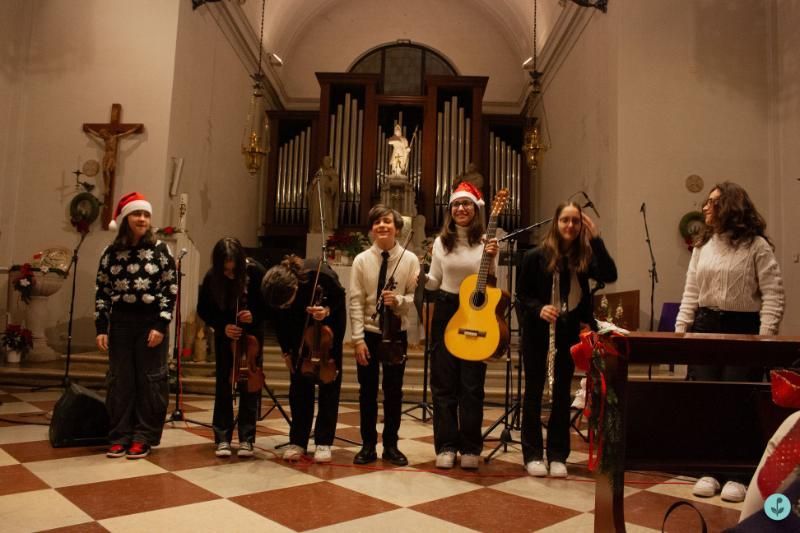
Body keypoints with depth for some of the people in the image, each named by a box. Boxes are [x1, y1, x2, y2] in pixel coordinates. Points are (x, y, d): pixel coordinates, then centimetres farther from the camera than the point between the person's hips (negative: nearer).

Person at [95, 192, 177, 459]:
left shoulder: (160, 250, -3)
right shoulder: (111, 252, 4)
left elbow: (170, 290, -4)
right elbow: (102, 291, 7)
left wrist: (161, 325, -11)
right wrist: (101, 327, 0)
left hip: (150, 322, -2)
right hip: (120, 322, 3)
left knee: (150, 381, 3)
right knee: (120, 381, 7)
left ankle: (144, 437, 14)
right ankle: (120, 436, 19)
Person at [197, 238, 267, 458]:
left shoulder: (256, 271, -24)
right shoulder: (212, 277, -20)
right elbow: (204, 310, -6)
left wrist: (255, 316, -29)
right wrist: (222, 325, -22)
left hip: (252, 333, -1)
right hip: (225, 333, 1)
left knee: (250, 384, -2)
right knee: (223, 383, 0)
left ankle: (247, 438, 6)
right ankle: (222, 438, 8)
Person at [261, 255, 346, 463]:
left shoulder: (320, 274, -40)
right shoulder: (273, 289, -30)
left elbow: (339, 296, -16)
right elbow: (279, 321, -9)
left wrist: (327, 310, -35)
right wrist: (287, 351, -4)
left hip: (330, 317, -2)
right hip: (299, 320, 2)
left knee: (329, 379, -3)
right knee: (299, 379, -1)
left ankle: (324, 442, 3)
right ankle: (297, 440, 8)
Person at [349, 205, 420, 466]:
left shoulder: (410, 260, -5)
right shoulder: (361, 260, -5)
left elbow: (417, 297, -3)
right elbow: (356, 302, -7)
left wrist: (399, 300, -24)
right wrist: (358, 339, -12)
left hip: (397, 333, 0)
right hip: (368, 333, 0)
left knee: (394, 391, 10)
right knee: (367, 391, 9)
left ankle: (391, 445, 24)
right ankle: (368, 445, 23)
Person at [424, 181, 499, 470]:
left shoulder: (486, 241, -1)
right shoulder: (441, 242, 6)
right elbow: (434, 282, 10)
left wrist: (492, 259, -18)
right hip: (446, 312, 2)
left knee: (472, 384, 3)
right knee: (443, 382, 5)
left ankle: (470, 448, 15)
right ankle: (446, 446, 15)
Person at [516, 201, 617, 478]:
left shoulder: (584, 256, -2)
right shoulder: (535, 256, -8)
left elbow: (610, 276, -18)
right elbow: (521, 294, -3)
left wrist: (596, 239, -19)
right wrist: (538, 309, -23)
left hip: (569, 331, 2)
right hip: (537, 331, -2)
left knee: (562, 392, 8)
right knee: (534, 391, 6)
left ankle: (558, 456, 19)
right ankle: (532, 454, 16)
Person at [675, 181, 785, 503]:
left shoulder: (756, 245, -3)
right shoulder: (702, 245, 12)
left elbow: (773, 294, -7)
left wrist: (765, 335, -16)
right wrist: (681, 328, 5)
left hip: (742, 329, -4)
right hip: (705, 326, 5)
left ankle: (737, 475, 13)